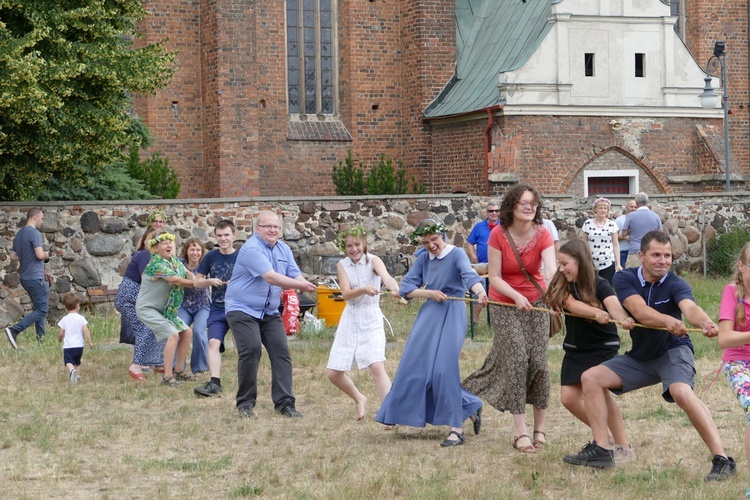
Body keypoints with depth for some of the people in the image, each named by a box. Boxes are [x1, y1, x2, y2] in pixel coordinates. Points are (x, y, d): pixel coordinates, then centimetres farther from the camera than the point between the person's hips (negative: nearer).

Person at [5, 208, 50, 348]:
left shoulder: (19, 234, 13)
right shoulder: (34, 233, -15)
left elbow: (13, 256, 15)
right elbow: (39, 255, -22)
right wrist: (46, 254, -2)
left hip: (24, 277, 10)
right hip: (35, 277, -10)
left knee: (39, 307, 17)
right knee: (42, 309, -7)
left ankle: (41, 337, 16)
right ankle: (14, 330, -17)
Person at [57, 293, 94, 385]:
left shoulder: (64, 319, -2)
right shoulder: (81, 318, -1)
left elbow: (60, 333, 1)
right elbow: (86, 331, -10)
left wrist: (60, 340, 22)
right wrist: (90, 342, -4)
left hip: (68, 346, -2)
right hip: (79, 345, 3)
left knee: (68, 362, -11)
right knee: (77, 362, 23)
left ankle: (72, 370, -40)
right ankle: (78, 376, 21)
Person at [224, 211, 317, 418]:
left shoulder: (284, 249, 10)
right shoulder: (251, 249, -17)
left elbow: (295, 276, 3)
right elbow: (270, 277, -26)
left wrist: (305, 285, -22)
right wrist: (300, 285, -33)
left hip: (270, 312, 7)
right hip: (242, 309, -7)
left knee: (281, 351, -3)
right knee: (251, 350, -19)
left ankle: (284, 403, -1)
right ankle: (245, 403, -7)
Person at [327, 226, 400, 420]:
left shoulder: (373, 261, -8)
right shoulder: (342, 265, 1)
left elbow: (386, 277, -30)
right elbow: (346, 294, -12)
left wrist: (395, 288, -53)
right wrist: (364, 289, -33)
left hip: (371, 319, -4)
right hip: (350, 320, 4)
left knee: (377, 367, -22)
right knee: (334, 373, 5)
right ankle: (359, 400, 31)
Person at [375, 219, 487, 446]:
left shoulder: (456, 254, -8)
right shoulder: (423, 260, 10)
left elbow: (469, 274, -28)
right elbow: (406, 287, 6)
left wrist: (480, 292, -48)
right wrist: (429, 293, -12)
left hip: (452, 315, -7)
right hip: (428, 315, 7)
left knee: (444, 369, -16)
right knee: (416, 367, 7)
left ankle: (457, 428, -11)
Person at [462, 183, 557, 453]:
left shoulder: (542, 234, -14)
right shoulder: (498, 235, -15)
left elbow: (551, 269, -29)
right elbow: (495, 277, -12)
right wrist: (516, 297, -30)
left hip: (536, 302, 1)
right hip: (504, 304, -1)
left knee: (538, 361, -5)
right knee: (516, 360, -11)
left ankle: (540, 428, 9)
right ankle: (520, 432, -7)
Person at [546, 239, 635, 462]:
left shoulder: (600, 285, -16)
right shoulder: (562, 286, -5)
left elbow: (614, 305, -36)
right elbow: (572, 305, -25)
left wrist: (624, 319, -59)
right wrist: (596, 313, -45)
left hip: (603, 348, -6)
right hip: (575, 350, 6)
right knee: (569, 398, 1)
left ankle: (624, 446, -12)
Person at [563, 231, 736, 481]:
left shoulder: (676, 285, -18)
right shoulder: (625, 279, -11)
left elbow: (690, 307, -39)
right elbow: (639, 311, -30)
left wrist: (705, 322, -64)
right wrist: (667, 321, -51)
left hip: (674, 351, -5)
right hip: (640, 356, 5)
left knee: (681, 392, -33)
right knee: (591, 377, -3)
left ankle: (721, 459, -32)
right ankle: (601, 450, 1)